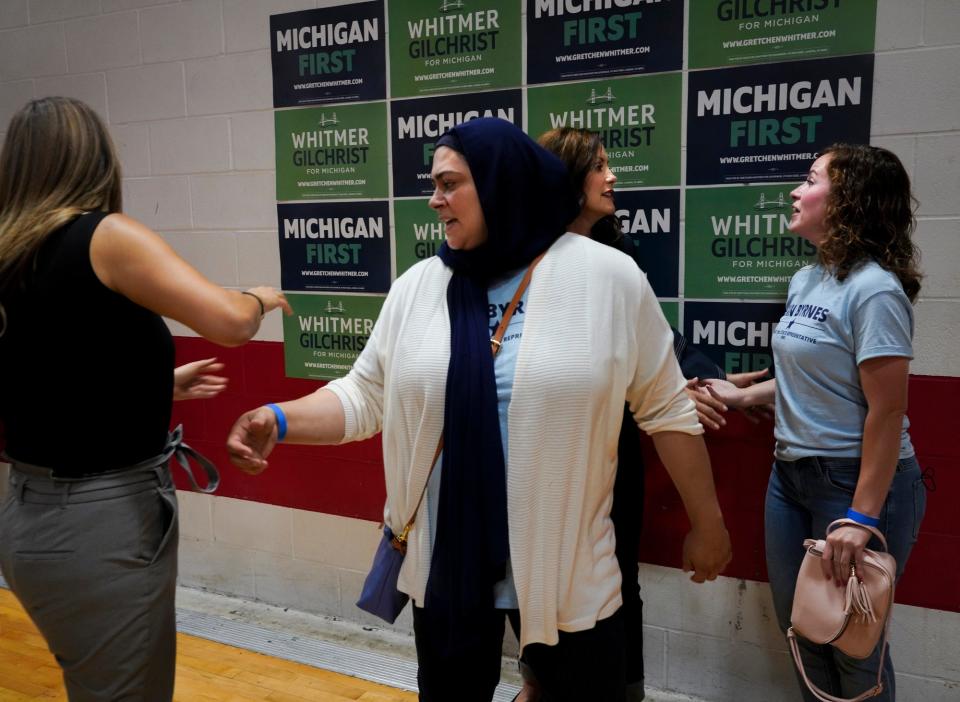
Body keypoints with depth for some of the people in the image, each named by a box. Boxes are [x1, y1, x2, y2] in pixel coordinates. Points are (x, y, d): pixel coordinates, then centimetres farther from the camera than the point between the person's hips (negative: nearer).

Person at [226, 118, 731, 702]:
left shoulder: (609, 278, -8)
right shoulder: (418, 287, 0)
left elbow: (668, 411, -3)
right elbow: (365, 397, 3)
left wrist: (707, 524, 3)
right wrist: (282, 420, -14)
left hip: (569, 567, -2)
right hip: (446, 560, 3)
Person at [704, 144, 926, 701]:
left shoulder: (873, 290, -19)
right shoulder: (805, 280, 7)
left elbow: (886, 412, -21)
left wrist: (862, 518, -23)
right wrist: (742, 396, 14)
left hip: (857, 482, -8)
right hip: (791, 473, 8)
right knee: (800, 628, 18)